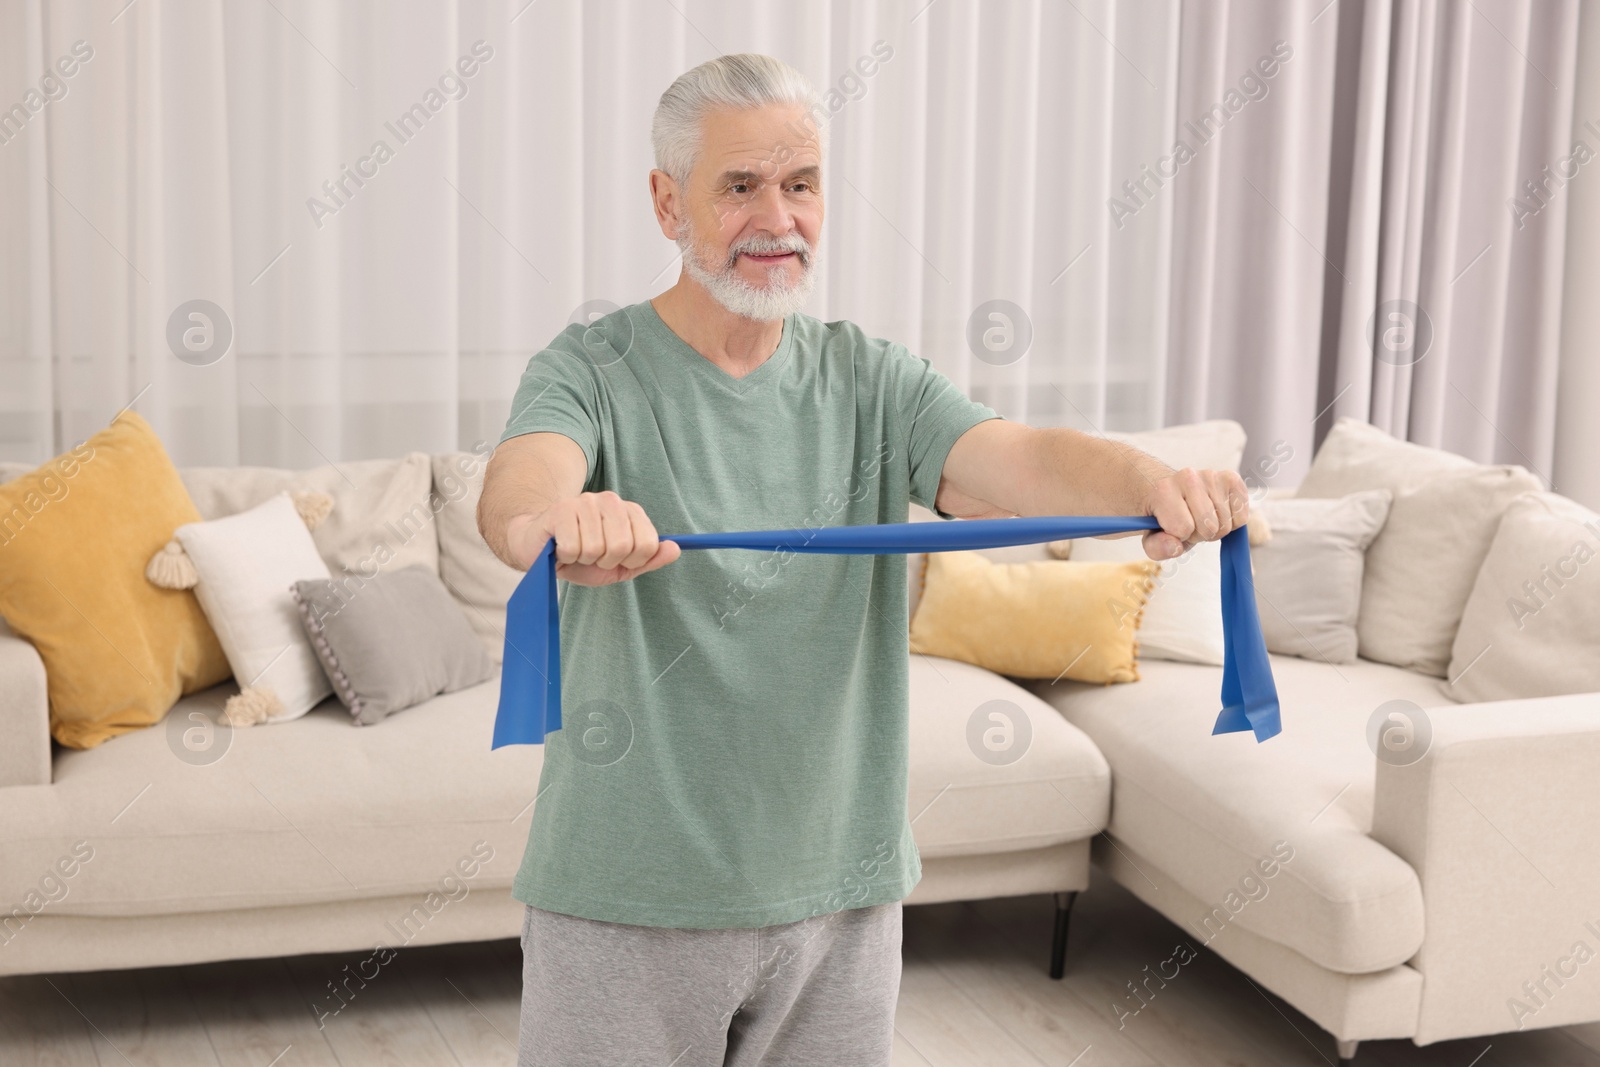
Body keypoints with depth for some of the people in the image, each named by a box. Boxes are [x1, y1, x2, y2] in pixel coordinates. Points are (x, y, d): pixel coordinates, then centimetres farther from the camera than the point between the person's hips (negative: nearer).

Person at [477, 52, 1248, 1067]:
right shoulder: (593, 370, -7)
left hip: (841, 889, 3)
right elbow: (516, 485, -28)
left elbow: (1012, 459, -15)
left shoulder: (874, 380, 3)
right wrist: (555, 517, -54)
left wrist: (1155, 480, -38)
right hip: (628, 903, -3)